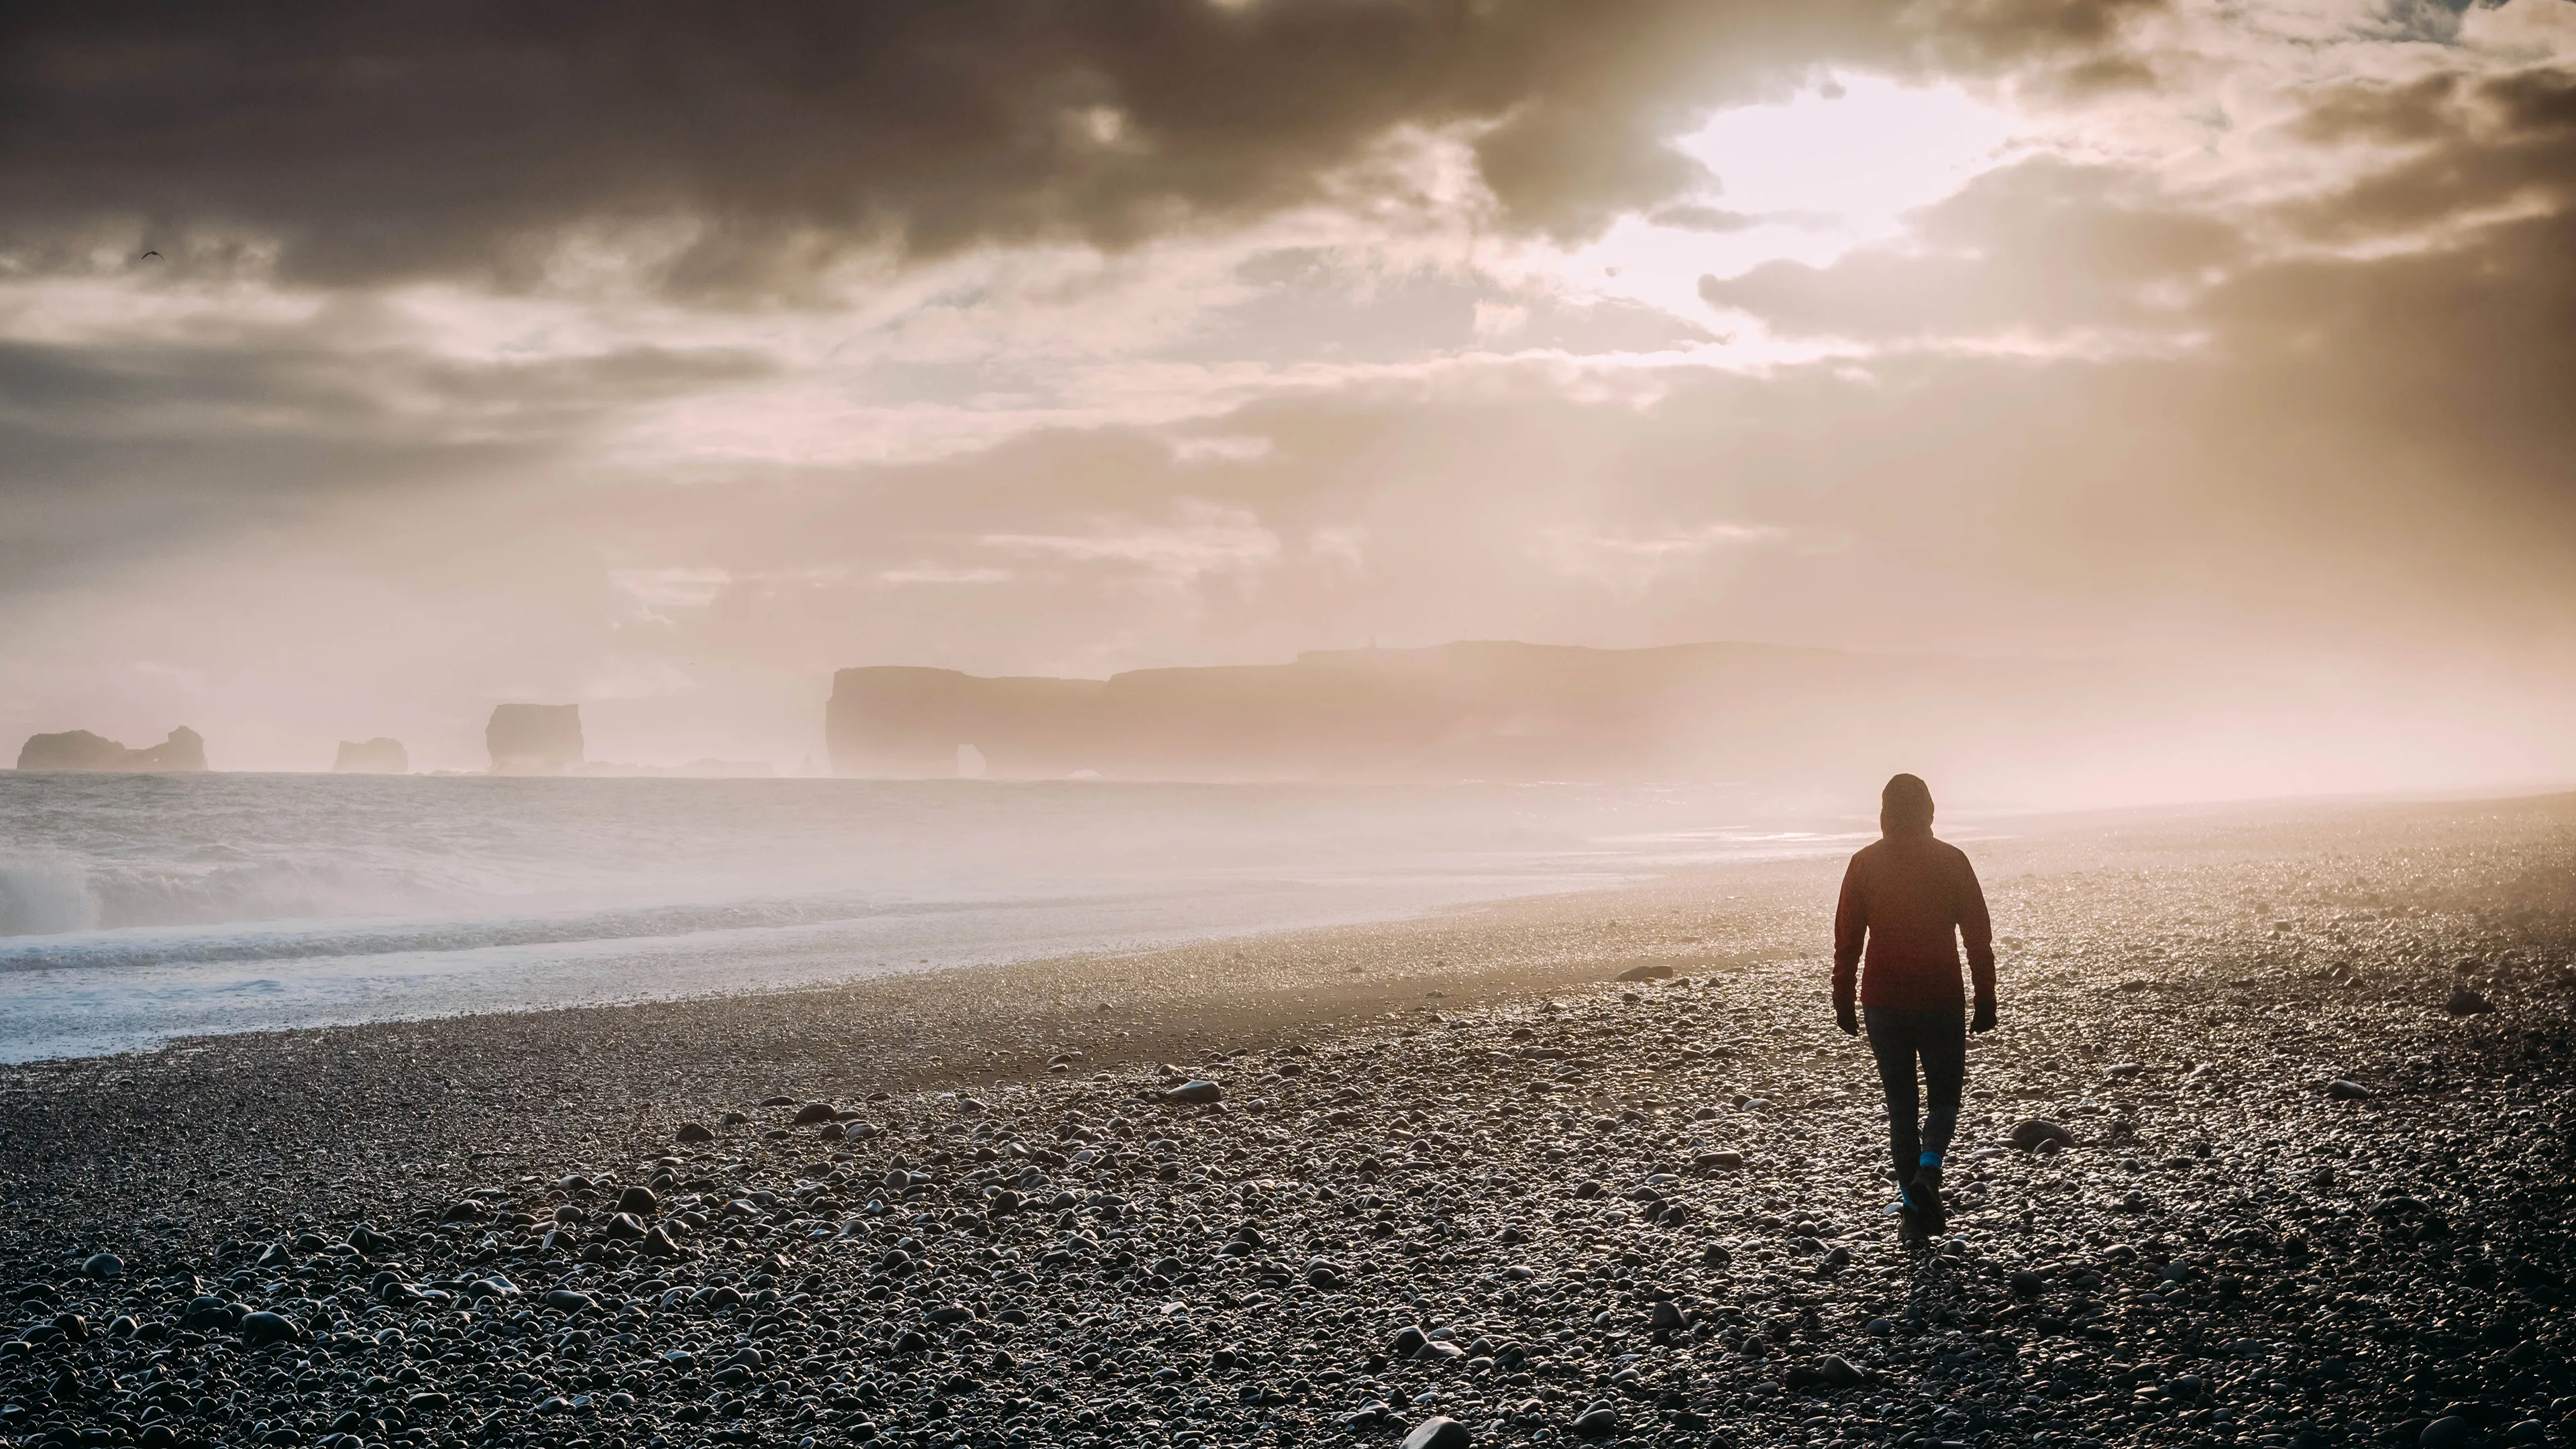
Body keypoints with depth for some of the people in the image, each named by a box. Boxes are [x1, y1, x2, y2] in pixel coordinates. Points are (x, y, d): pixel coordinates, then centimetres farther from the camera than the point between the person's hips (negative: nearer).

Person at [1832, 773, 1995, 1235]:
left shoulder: (1864, 864, -1)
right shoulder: (1951, 860, -3)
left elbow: (1847, 938, 1)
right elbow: (1978, 936, -1)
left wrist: (1844, 1001, 8)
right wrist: (1986, 1001, 5)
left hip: (1882, 1004, 1)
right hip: (1940, 1001, -1)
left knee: (1900, 1102, 11)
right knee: (1944, 1093, 12)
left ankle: (1912, 1197, 8)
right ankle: (1928, 1168, -14)